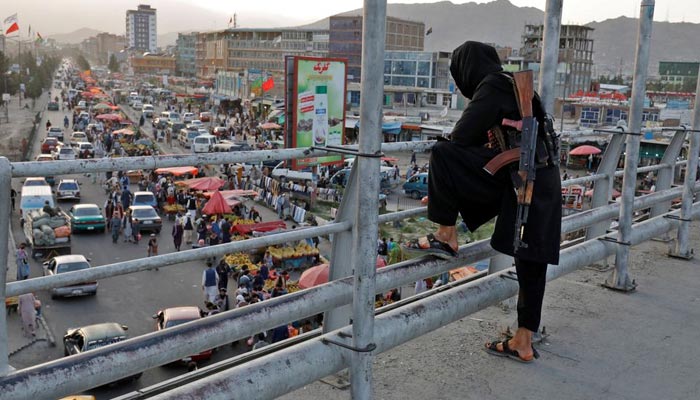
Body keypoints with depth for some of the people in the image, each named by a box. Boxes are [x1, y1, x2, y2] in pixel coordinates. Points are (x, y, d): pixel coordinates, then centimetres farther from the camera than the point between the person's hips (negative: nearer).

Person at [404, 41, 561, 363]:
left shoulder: (491, 87, -5)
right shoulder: (513, 84, 23)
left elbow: (461, 135, -10)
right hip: (542, 181, 10)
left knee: (442, 154, -9)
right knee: (530, 262, 11)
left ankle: (446, 236, -2)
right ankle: (524, 343, 20)